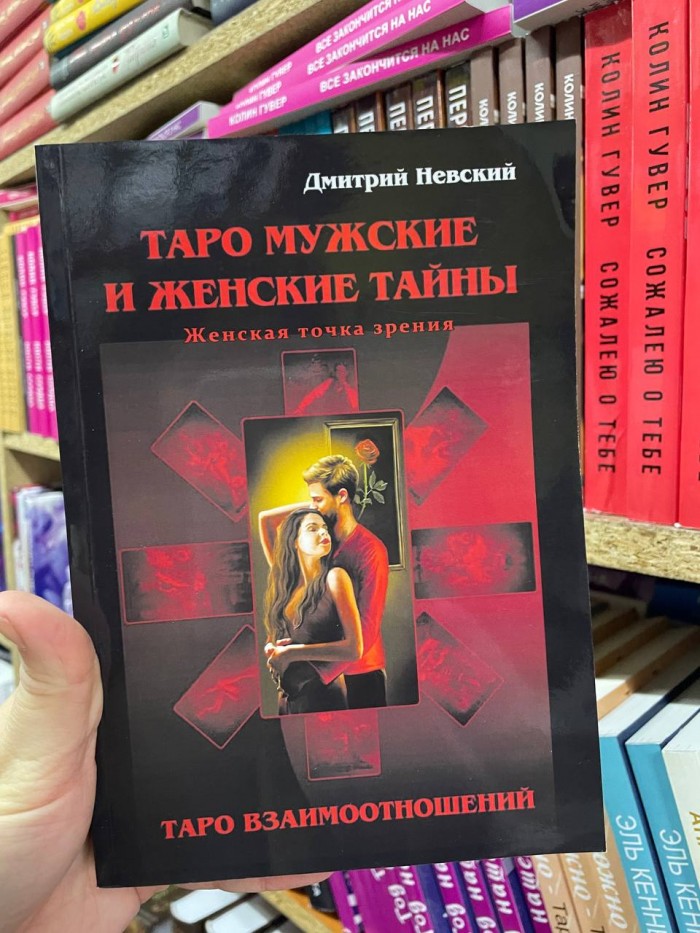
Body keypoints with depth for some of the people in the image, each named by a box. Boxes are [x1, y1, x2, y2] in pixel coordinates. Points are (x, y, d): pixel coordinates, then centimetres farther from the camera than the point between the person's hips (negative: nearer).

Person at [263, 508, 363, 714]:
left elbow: (354, 649, -14)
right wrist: (272, 650, -3)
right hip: (288, 698, 5)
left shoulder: (333, 577, -10)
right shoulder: (285, 584, 4)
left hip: (325, 697, -5)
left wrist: (294, 653, -18)